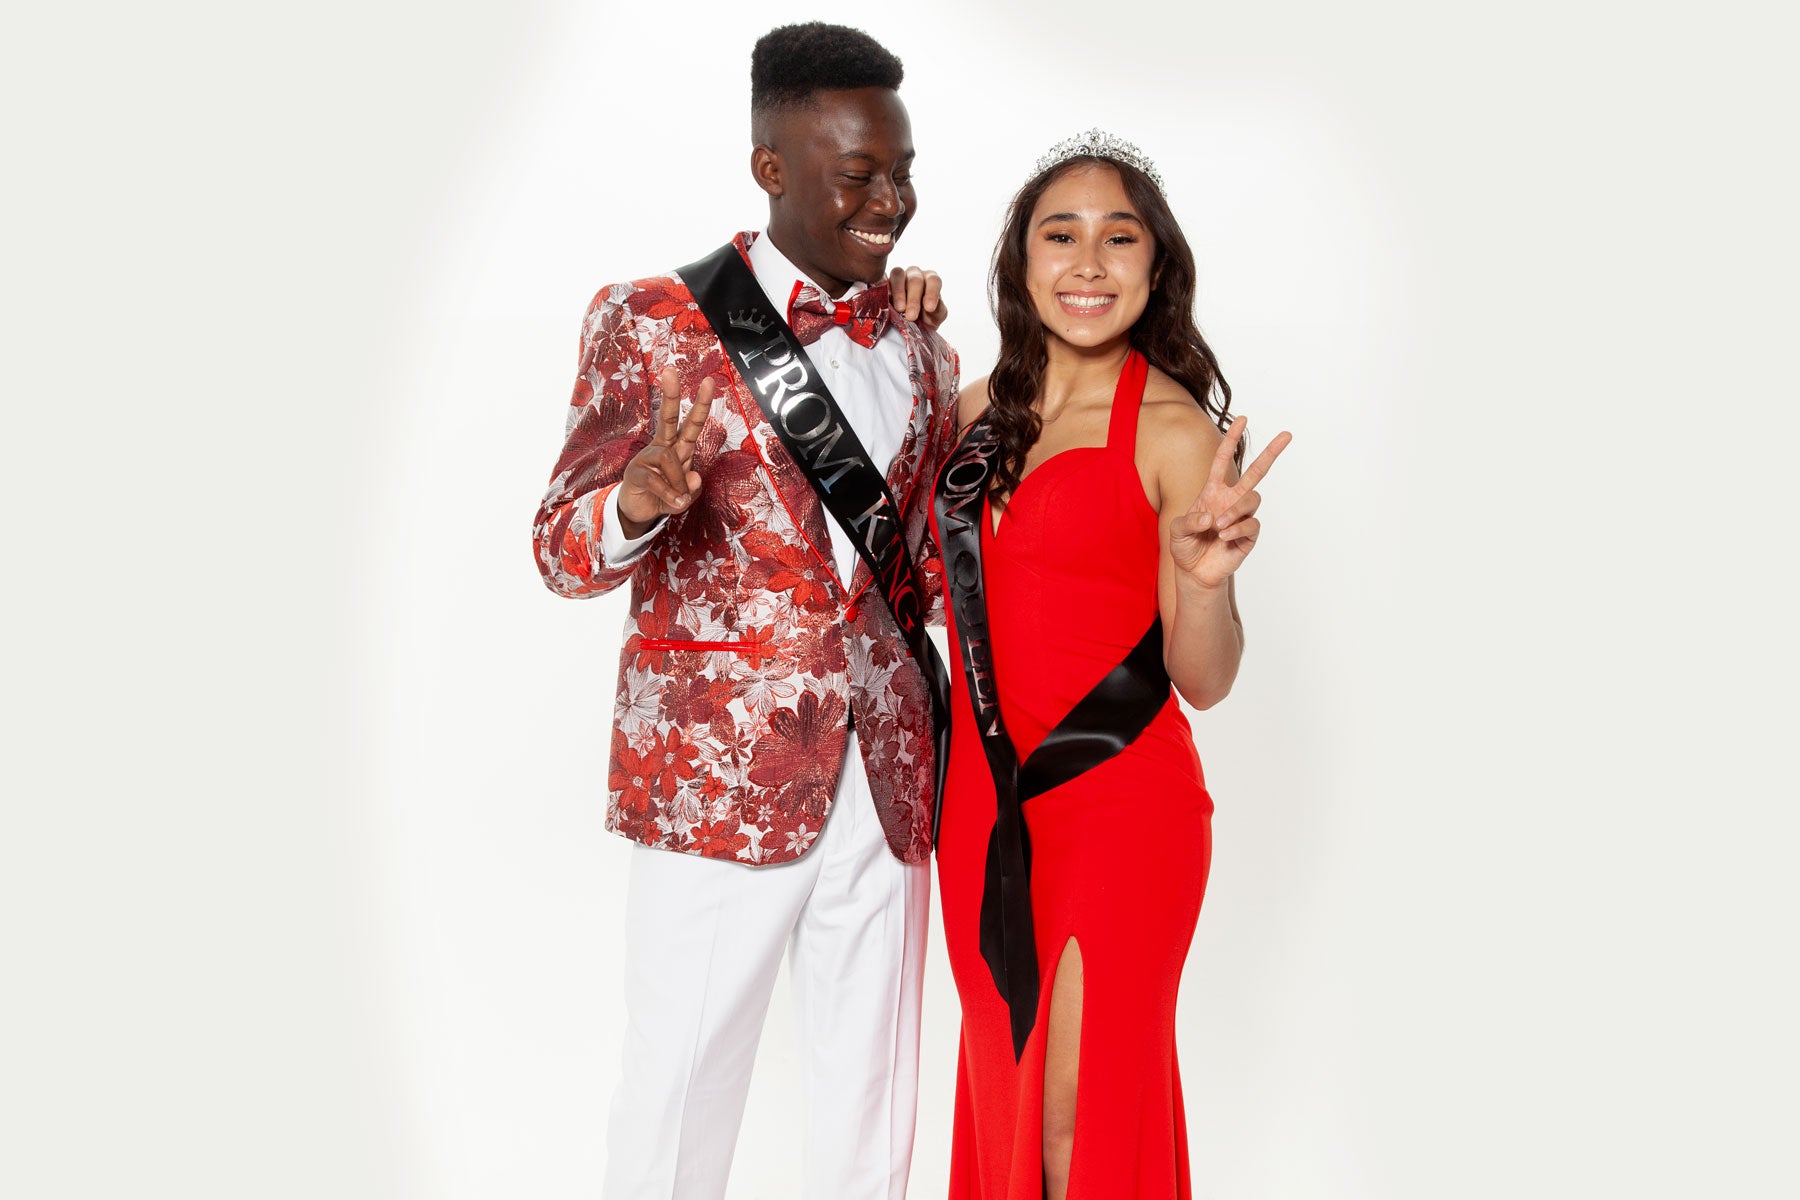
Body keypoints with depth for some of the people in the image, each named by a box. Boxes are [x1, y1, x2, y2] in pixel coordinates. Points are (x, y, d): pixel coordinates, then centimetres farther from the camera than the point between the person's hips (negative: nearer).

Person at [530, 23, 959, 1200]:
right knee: (680, 1091, 5)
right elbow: (565, 549, -7)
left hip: (888, 779, 4)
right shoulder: (655, 321, -4)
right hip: (717, 774, -4)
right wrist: (643, 499, -26)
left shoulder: (920, 345, 10)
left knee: (873, 1105, 13)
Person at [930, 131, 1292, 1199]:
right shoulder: (983, 407, 5)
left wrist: (1208, 578, -33)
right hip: (986, 798, 5)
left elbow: (1203, 681, -12)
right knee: (999, 1088, 19)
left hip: (1118, 802, -5)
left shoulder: (1174, 430, -11)